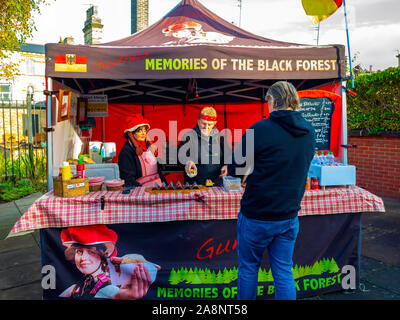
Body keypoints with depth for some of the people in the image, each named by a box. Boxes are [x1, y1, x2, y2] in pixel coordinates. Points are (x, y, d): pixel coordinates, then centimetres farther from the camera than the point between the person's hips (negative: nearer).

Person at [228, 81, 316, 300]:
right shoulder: (309, 132, 2)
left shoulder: (260, 129, -18)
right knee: (284, 273, 15)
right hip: (289, 216, 5)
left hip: (256, 216, -4)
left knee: (248, 268, 15)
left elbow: (235, 169, -11)